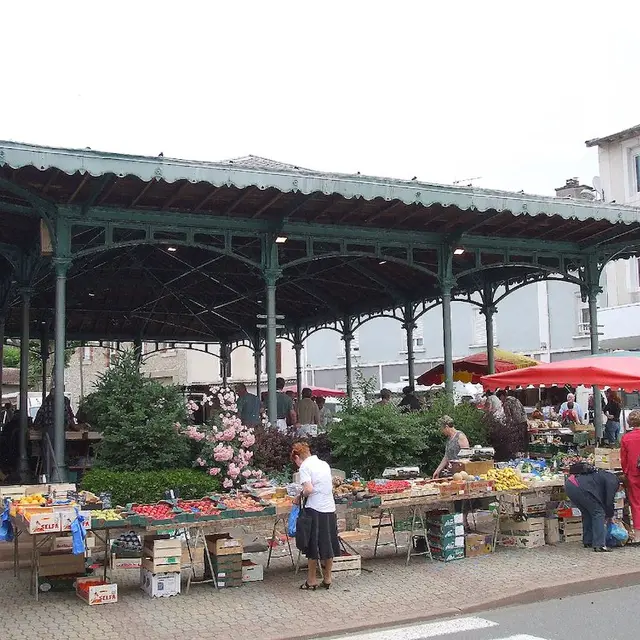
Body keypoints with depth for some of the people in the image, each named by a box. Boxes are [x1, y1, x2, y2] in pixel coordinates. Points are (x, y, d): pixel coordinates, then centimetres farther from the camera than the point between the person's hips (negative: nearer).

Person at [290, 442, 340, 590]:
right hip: (330, 508, 6)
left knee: (313, 546, 5)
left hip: (315, 510, -6)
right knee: (328, 545, 13)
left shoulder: (305, 467, -9)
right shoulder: (324, 464, 13)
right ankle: (327, 579, 21)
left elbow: (309, 489, -20)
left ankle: (312, 580, 14)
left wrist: (301, 496, 0)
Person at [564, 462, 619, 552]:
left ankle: (587, 542, 28)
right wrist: (609, 516, 24)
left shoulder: (604, 475, 33)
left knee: (587, 513, 24)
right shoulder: (613, 481, 8)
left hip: (569, 484, 9)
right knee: (598, 513, 3)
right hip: (580, 487, -9)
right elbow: (609, 500, 7)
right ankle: (599, 544, -3)